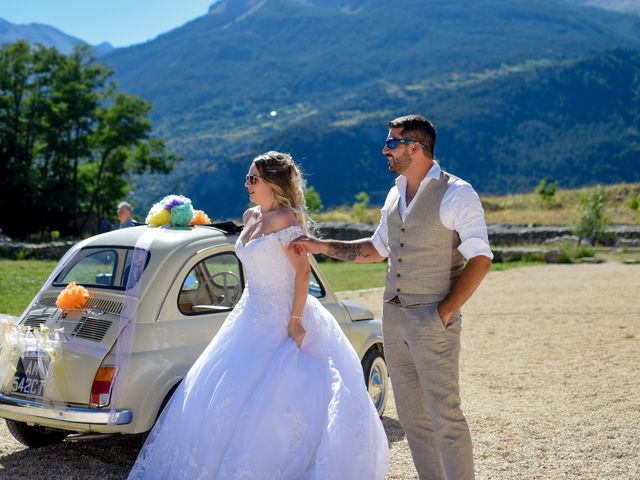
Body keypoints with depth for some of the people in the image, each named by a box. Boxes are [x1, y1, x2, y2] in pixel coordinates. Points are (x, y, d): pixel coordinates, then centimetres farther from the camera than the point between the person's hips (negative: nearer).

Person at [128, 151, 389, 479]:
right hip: (251, 317, 9)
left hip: (281, 319, -9)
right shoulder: (251, 217, 10)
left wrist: (296, 322, -24)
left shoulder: (284, 219, -16)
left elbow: (303, 271, -20)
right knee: (225, 394, 12)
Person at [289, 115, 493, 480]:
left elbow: (480, 260, -13)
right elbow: (377, 249, 24)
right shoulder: (396, 195, 13)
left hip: (432, 321, -7)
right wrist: (323, 247, 16)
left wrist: (445, 312, -17)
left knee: (445, 415, -5)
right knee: (412, 416, 12)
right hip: (394, 317, 7)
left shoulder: (456, 195, -10)